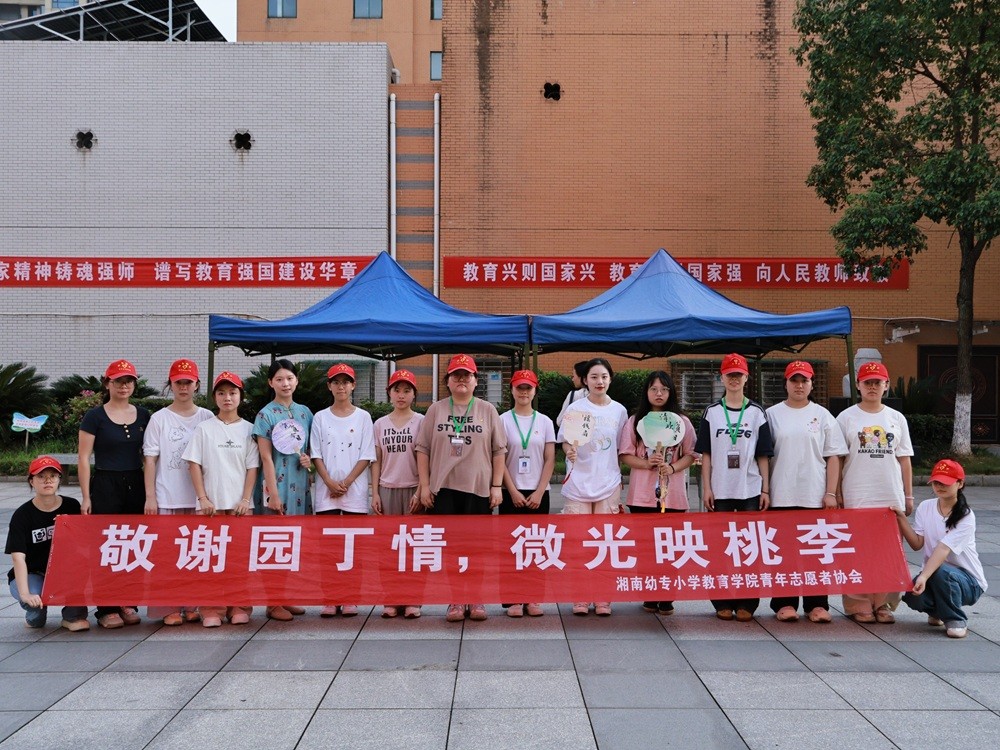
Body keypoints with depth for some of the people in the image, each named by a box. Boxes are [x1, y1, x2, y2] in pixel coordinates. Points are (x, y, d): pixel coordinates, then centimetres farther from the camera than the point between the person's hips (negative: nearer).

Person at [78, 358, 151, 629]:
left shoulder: (143, 415, 8)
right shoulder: (95, 416, -2)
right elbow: (83, 458, -3)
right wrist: (86, 496, -8)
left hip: (135, 485, 4)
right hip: (105, 486, -3)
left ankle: (128, 604, 15)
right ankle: (107, 609, 6)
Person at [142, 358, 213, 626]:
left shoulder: (207, 418, 7)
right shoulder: (159, 418, 3)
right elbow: (150, 460, 1)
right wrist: (150, 497, -5)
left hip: (199, 499, 2)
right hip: (167, 500, -1)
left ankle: (193, 606, 15)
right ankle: (169, 608, 7)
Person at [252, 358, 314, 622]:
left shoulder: (304, 413, 11)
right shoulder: (266, 415, -3)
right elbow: (266, 457, -8)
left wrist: (308, 459, -4)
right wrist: (274, 493, -14)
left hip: (299, 484, 5)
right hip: (275, 484, -5)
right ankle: (273, 603, 4)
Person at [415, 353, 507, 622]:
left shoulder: (487, 410, 6)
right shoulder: (436, 410, 7)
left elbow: (498, 450, 5)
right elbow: (422, 448, 7)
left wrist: (497, 486, -1)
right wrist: (424, 485, 0)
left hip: (479, 489, 0)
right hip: (444, 488, 1)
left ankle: (476, 599, 14)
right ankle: (455, 601, 10)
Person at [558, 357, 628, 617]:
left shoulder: (619, 411, 7)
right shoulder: (575, 408, 0)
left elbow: (622, 450, 13)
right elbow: (565, 442, 0)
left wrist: (620, 479, 10)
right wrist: (569, 452, -22)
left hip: (609, 485, 2)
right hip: (579, 483, -2)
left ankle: (603, 599, 12)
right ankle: (580, 598, 8)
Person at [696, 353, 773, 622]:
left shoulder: (757, 412, 6)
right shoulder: (712, 412, 6)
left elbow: (763, 455, 6)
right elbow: (706, 454, 4)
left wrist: (765, 489, 1)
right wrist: (706, 488, -2)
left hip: (750, 490, 0)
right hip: (720, 491, 0)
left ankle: (746, 603, 8)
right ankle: (722, 602, 11)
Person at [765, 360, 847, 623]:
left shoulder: (822, 415, 8)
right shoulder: (772, 414, 7)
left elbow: (833, 457, 6)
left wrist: (831, 493, -2)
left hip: (815, 496, 0)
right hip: (781, 496, 0)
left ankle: (817, 604, 10)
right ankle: (784, 603, 11)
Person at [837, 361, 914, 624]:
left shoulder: (896, 419, 10)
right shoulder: (846, 417, 2)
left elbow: (904, 460, 12)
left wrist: (908, 495, 9)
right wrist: (836, 494, -4)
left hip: (892, 498, 3)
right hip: (856, 498, -3)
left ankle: (883, 603, 15)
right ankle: (858, 605, 8)